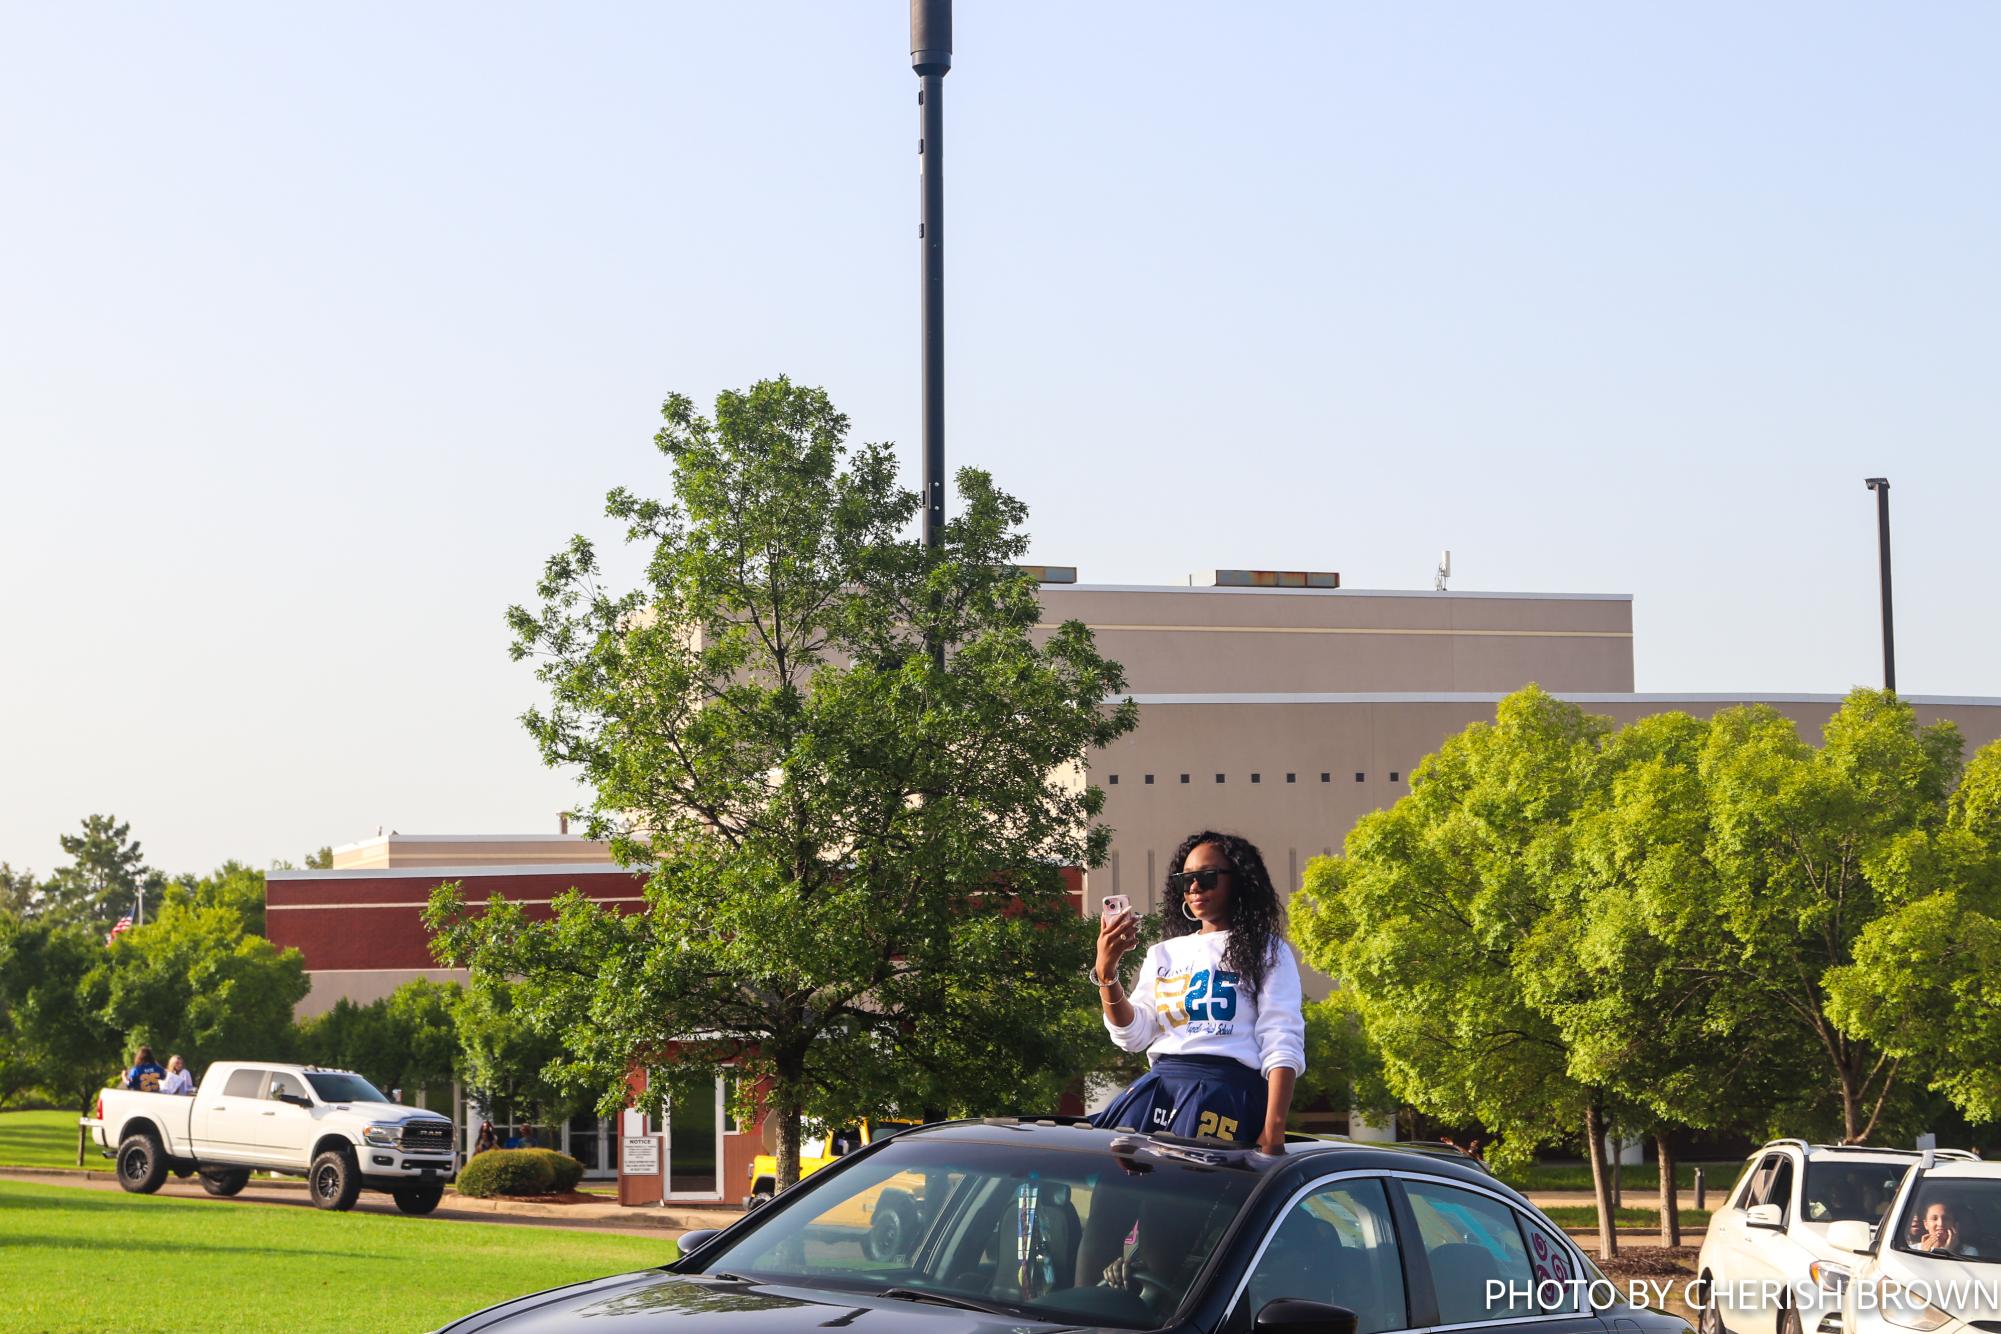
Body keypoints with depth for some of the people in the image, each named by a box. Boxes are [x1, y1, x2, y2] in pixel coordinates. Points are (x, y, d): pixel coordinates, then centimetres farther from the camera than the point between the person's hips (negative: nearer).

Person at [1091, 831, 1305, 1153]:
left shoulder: (1265, 952, 10)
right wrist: (1106, 972, -2)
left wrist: (1273, 1130, -14)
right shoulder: (1163, 955, 24)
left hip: (1228, 1084, -4)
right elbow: (1134, 1035, 14)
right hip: (1159, 1083, 4)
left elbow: (1282, 1046, -1)